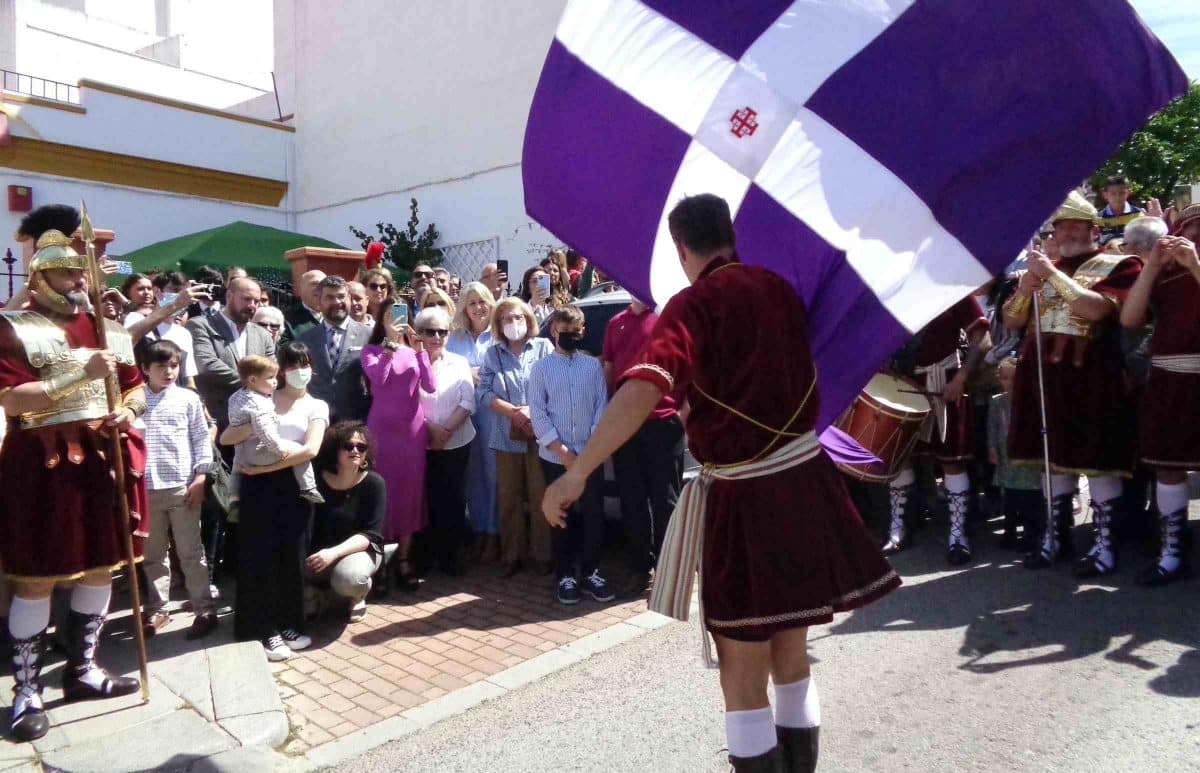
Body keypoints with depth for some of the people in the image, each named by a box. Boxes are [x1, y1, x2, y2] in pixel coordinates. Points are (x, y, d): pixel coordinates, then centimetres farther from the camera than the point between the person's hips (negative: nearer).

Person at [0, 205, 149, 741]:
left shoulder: (107, 327, 12)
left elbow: (136, 388, 17)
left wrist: (128, 410, -5)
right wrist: (81, 375, -23)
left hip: (104, 458, 6)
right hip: (45, 463, -6)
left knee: (102, 566, 12)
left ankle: (82, 669, 28)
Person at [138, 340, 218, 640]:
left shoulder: (188, 398, 1)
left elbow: (202, 439, 1)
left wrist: (200, 477, -6)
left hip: (182, 487, -2)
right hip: (146, 488, 3)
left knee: (191, 553, 4)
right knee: (153, 555, 14)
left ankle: (204, 610, 11)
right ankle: (156, 610, 26)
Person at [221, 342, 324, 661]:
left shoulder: (317, 406, 6)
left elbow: (310, 450, -10)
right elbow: (225, 438, 0)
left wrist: (264, 467, -13)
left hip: (294, 485, 1)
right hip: (259, 484, 0)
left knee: (292, 556, 6)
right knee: (260, 555, 1)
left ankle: (288, 624, 20)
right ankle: (265, 629, 11)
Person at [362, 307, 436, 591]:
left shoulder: (414, 351, 9)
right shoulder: (372, 350, 1)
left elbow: (430, 387, -6)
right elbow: (378, 378, -19)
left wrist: (420, 350, -14)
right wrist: (391, 342, -19)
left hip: (413, 429, 3)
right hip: (382, 429, -3)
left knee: (410, 493, 6)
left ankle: (403, 560, 15)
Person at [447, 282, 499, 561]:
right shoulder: (455, 337, 14)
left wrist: (484, 377, -12)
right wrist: (468, 374, -8)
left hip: (492, 408, -3)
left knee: (493, 471, -3)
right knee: (472, 471, 8)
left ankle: (493, 533, 6)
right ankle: (478, 529, 18)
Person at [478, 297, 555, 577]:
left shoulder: (544, 347, 3)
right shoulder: (492, 354, 9)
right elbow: (484, 393, 0)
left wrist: (534, 413, -15)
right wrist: (515, 413, -11)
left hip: (540, 434, -2)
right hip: (507, 436, 2)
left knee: (540, 497, 0)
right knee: (509, 499, 8)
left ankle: (542, 554, 13)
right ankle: (512, 556, 20)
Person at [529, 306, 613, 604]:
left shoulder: (593, 365, 4)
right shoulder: (541, 367, 1)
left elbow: (602, 407, 1)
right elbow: (538, 414, -3)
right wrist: (563, 452, -9)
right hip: (554, 458, -1)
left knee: (593, 515, 3)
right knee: (562, 518, 6)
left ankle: (591, 573, 16)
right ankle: (565, 577, 17)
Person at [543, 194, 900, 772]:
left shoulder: (694, 304, -11)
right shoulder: (777, 287, 7)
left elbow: (644, 388, -28)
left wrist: (577, 473, -31)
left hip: (747, 495, -6)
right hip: (806, 481, 6)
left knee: (743, 675, 7)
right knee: (792, 658, 20)